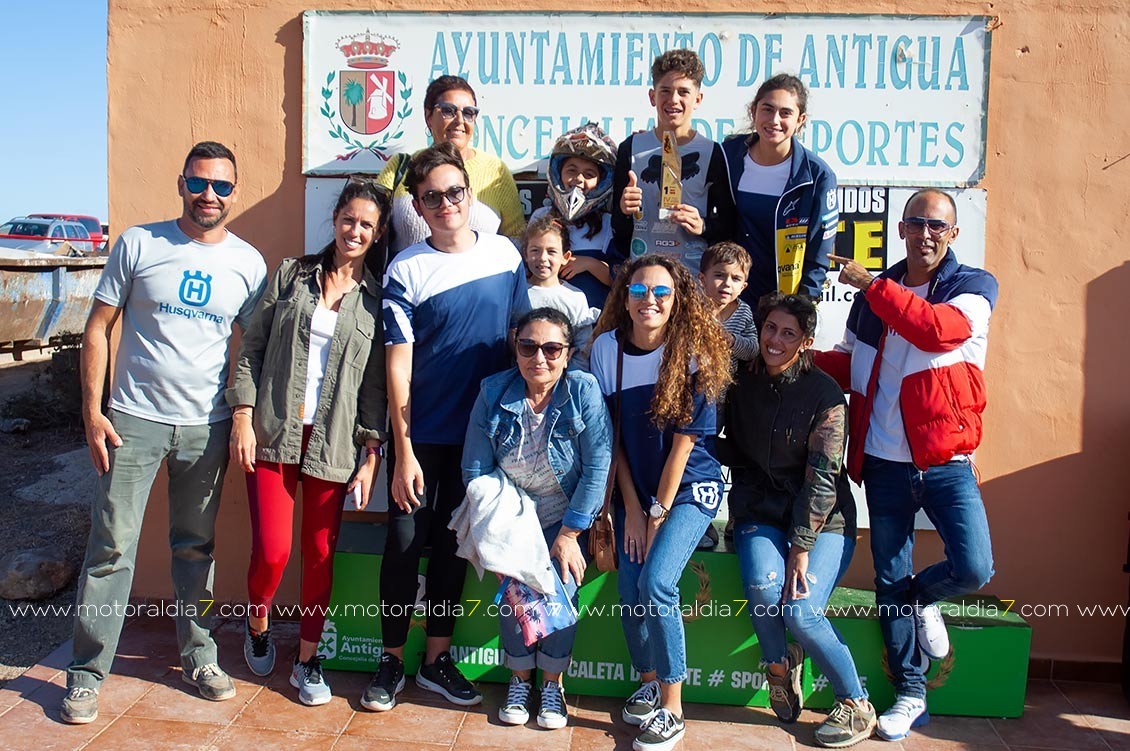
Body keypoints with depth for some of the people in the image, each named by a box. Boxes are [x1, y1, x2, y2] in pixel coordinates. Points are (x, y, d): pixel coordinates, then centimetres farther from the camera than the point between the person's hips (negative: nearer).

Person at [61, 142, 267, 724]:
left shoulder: (248, 262, 4)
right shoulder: (138, 244, -1)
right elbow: (98, 329, 2)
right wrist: (92, 411, -4)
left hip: (208, 425, 2)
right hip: (135, 419, -1)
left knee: (196, 547, 12)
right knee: (112, 544, 0)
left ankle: (198, 655, 26)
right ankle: (86, 672, 14)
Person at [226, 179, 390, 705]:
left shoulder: (379, 298, 4)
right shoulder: (291, 274, 7)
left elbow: (376, 383, 3)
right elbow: (252, 347, 6)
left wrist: (371, 455, -1)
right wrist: (243, 415, -4)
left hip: (334, 444, 0)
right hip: (274, 433, 0)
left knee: (320, 554, 5)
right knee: (272, 549, -6)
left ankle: (307, 660, 22)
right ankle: (258, 625, 26)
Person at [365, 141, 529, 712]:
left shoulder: (505, 255, 0)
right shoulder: (405, 270, -8)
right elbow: (398, 364, -9)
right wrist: (404, 452, -12)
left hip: (482, 431, 3)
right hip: (421, 433, -2)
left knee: (453, 543, 12)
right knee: (406, 542, 2)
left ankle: (437, 659, 26)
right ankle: (392, 661, 21)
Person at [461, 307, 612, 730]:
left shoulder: (583, 391, -13)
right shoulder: (493, 393, -6)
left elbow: (598, 468, -14)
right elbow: (475, 469, -3)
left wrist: (569, 533, -14)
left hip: (568, 517, -1)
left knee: (558, 591, -21)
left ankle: (552, 683, 8)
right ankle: (519, 679, 8)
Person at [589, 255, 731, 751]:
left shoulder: (693, 355, -15)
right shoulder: (608, 346, -6)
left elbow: (683, 443, -12)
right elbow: (611, 434, -1)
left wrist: (658, 515, -11)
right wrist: (632, 509, -3)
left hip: (690, 488, -3)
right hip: (635, 490, 3)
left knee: (656, 582, -20)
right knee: (629, 590, -6)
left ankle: (672, 707, -2)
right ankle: (649, 682, 22)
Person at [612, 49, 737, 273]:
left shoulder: (711, 152, 2)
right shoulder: (632, 148, 6)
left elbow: (730, 223, 6)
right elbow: (616, 228, 7)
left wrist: (703, 226, -11)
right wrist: (624, 212, -13)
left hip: (695, 273, -1)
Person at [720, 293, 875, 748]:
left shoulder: (824, 393, -10)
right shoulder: (743, 385, 3)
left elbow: (823, 476, -13)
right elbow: (733, 454, 13)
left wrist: (802, 547, -16)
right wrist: (742, 512, 0)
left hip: (822, 520, -3)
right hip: (761, 514, 3)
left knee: (800, 611, -21)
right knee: (762, 587, -26)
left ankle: (856, 706, 3)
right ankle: (779, 667, 5)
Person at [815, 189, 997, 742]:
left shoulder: (974, 287, -2)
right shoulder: (873, 296, 8)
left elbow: (939, 329, -23)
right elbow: (849, 364, 17)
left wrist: (872, 286, -18)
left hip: (945, 462, -2)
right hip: (883, 463, 3)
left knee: (973, 568, -14)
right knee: (890, 581, 8)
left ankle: (920, 597, 21)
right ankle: (911, 694, 24)